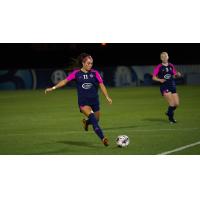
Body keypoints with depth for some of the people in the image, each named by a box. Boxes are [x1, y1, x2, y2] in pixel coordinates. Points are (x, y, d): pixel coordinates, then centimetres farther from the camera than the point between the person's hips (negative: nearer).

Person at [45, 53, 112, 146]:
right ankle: (103, 138, -28)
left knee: (96, 120, 9)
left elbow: (101, 85, 3)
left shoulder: (95, 73, 2)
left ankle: (86, 122, 46)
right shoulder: (76, 73, -1)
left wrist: (107, 97, -7)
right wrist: (53, 88, -4)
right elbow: (65, 81, 2)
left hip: (94, 100, 3)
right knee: (92, 117, -25)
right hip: (83, 101, -3)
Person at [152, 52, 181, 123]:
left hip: (172, 86, 5)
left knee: (177, 104, 2)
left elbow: (174, 75, 18)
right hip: (164, 87, -5)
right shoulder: (159, 67, -5)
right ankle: (171, 118, 7)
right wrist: (160, 80, -21)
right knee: (172, 103, -14)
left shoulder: (171, 66, 9)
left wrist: (177, 75, -4)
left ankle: (169, 113, 31)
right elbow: (154, 77, -4)